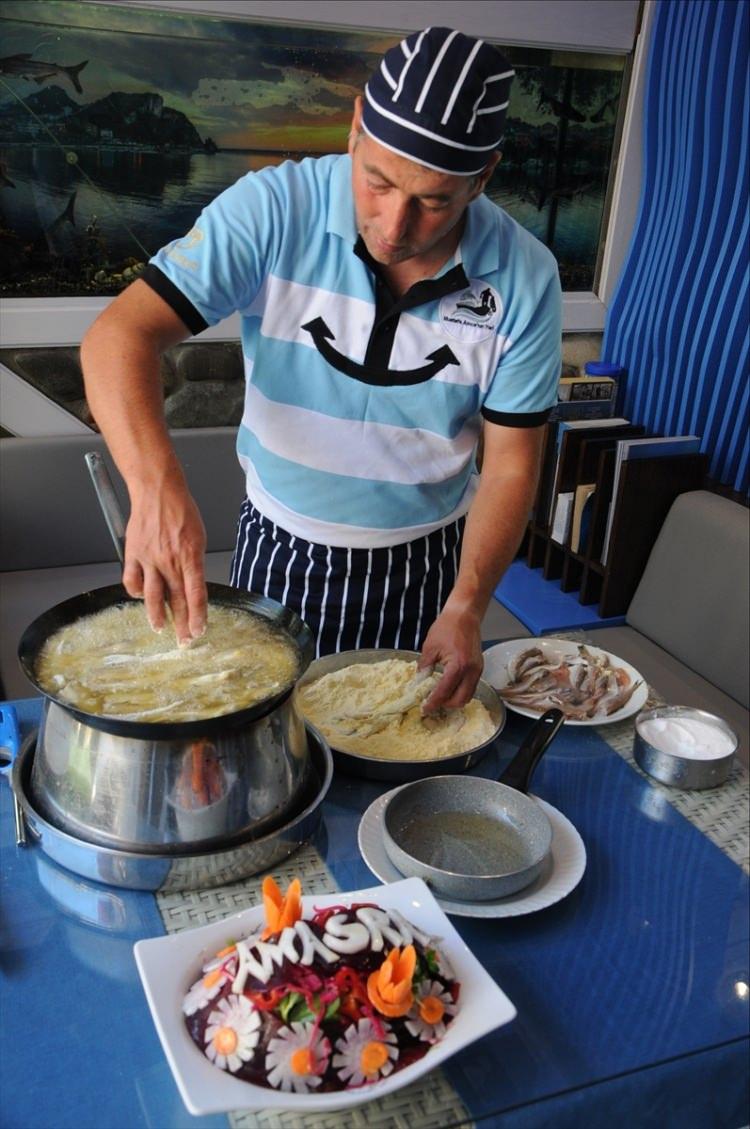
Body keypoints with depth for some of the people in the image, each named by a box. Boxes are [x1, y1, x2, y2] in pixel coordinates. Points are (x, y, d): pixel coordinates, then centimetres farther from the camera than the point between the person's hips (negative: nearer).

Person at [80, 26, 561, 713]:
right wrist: (157, 488, -44)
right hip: (280, 550, 0)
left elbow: (510, 467, -10)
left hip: (427, 565, 1)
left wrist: (467, 608, -23)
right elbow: (122, 337, -26)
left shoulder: (525, 279, -15)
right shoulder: (274, 210, -20)